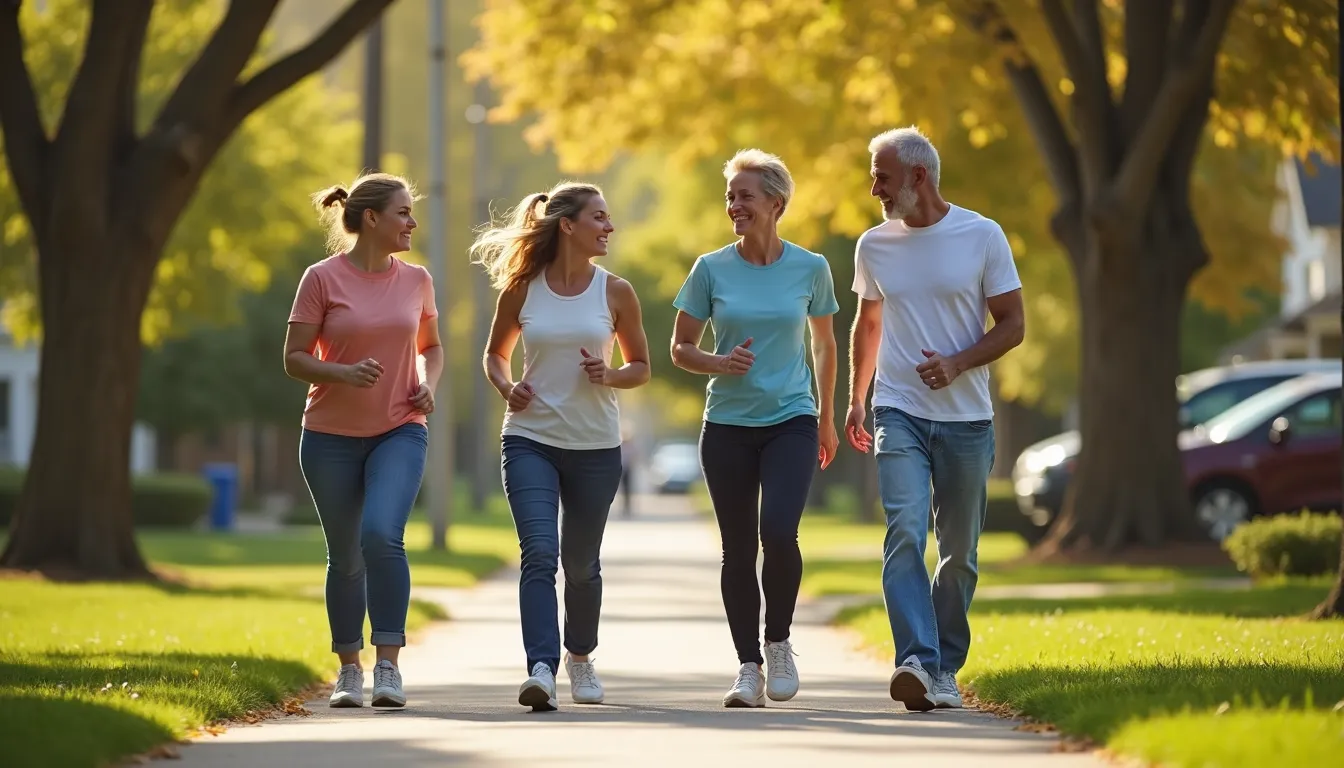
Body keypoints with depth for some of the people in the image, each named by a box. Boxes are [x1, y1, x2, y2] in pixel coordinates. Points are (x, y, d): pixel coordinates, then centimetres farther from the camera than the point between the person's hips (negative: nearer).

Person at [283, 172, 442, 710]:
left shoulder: (415, 280, 5)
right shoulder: (322, 279, -6)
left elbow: (431, 347, 20)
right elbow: (294, 359, -4)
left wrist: (429, 384, -2)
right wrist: (343, 373, -22)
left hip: (400, 432, 1)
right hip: (331, 437, -1)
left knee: (381, 535, -22)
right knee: (345, 558, 6)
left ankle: (388, 665, -16)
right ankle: (349, 670, 22)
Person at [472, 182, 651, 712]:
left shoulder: (615, 293, 2)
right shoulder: (522, 290, 0)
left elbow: (641, 367, 10)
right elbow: (495, 354, 14)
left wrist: (609, 377, -11)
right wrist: (506, 388, -6)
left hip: (596, 447, 2)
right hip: (530, 440, -1)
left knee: (581, 563, 11)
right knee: (539, 553, -18)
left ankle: (579, 657, 35)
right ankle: (541, 669, -26)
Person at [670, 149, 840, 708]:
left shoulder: (810, 268, 0)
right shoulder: (711, 269, 0)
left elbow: (824, 344, 15)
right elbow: (680, 348, 7)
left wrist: (827, 419, 20)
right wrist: (719, 364, -14)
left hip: (792, 421, -1)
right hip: (727, 426, 1)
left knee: (779, 533, -19)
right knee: (738, 550, 2)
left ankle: (778, 641, 4)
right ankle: (748, 668, 11)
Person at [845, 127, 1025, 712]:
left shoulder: (982, 237, -2)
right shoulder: (874, 246, 8)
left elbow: (1012, 324, 0)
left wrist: (957, 363, -14)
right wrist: (854, 400, 21)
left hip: (966, 419, -1)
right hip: (899, 415, 1)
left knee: (959, 552, 6)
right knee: (905, 532, -19)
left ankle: (945, 665, 19)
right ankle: (917, 661, -29)